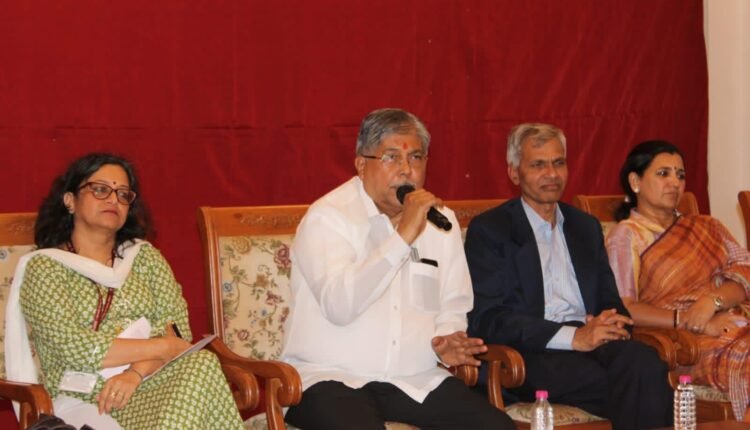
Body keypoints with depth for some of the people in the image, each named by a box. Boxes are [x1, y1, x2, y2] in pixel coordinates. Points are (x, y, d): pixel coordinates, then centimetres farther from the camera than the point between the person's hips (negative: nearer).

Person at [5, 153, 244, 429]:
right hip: (85, 402, -4)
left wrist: (136, 373, -14)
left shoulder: (144, 256, 17)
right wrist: (163, 347, -8)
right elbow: (76, 348, -10)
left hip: (151, 386, 4)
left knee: (201, 364, -30)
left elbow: (177, 329, 5)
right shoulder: (44, 267, 4)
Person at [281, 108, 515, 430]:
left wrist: (445, 341, -4)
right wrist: (403, 236, -22)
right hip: (332, 378, -5)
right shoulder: (327, 217, -6)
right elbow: (339, 306, -21)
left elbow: (452, 308, 20)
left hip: (416, 379, 5)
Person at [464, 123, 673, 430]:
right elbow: (487, 319, -6)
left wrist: (611, 324, -4)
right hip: (530, 353, -5)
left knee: (645, 363, -30)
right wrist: (573, 337, -16)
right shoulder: (488, 230, 5)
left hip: (590, 338, 5)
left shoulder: (586, 227, 23)